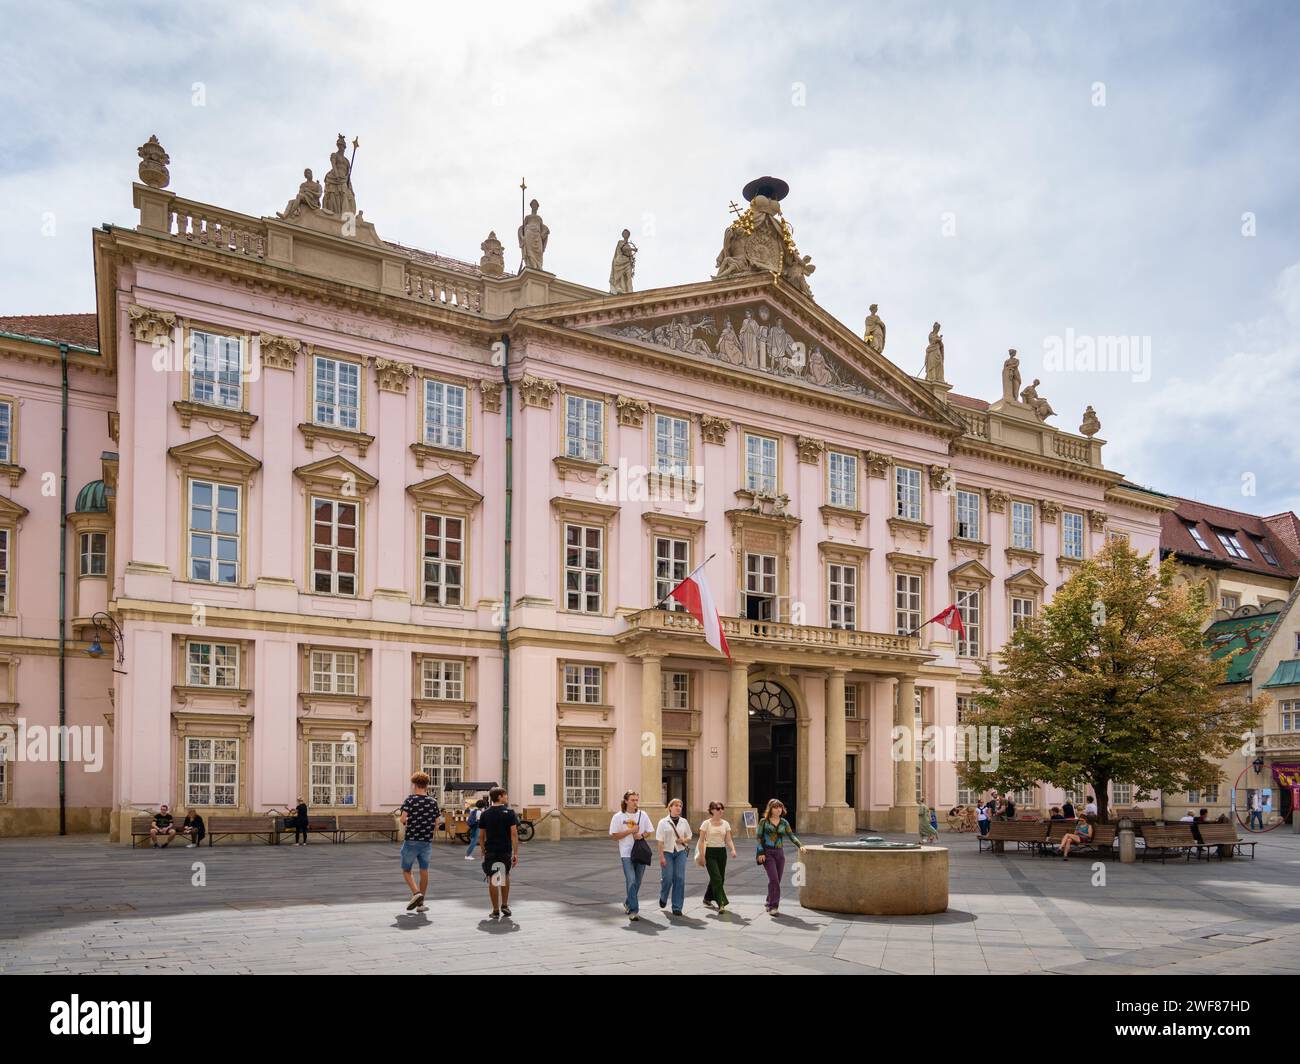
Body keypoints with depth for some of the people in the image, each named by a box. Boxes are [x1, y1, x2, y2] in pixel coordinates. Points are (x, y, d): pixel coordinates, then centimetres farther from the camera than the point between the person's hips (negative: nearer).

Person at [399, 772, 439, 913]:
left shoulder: (410, 800, -9)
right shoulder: (433, 802, 3)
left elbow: (403, 819, -19)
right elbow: (436, 822, 6)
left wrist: (405, 824, 3)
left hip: (411, 840, -3)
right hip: (427, 841, 3)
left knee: (406, 870, 11)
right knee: (424, 871, 9)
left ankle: (416, 893, -11)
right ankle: (420, 903, 12)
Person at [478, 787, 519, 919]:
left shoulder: (485, 813, 2)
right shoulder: (509, 812, -5)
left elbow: (482, 835, 6)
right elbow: (514, 834, -10)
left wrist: (483, 852, 17)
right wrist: (516, 853, -7)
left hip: (490, 851, 1)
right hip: (506, 850, -1)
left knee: (492, 881, 5)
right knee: (505, 877, 20)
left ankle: (496, 910, 6)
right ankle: (505, 906, 19)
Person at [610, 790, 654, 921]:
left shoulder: (642, 815, 8)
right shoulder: (618, 817, -2)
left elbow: (650, 831, 13)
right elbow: (614, 835, -6)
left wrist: (641, 835, -9)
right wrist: (630, 831, -13)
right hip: (626, 853, -4)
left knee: (637, 882, 12)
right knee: (631, 881, -14)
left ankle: (628, 903, 35)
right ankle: (634, 910, -13)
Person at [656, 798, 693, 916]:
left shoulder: (684, 822, 7)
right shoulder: (663, 822, -2)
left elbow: (689, 837, 16)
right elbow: (660, 841, -4)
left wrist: (684, 840, -7)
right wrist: (661, 857, -10)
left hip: (680, 852, 2)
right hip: (667, 852, -2)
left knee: (680, 879, -5)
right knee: (667, 878, -6)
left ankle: (677, 908, 3)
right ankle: (663, 897, 28)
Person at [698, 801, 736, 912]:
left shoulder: (725, 824, 6)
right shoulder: (706, 824, -6)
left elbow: (728, 840, 2)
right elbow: (702, 841, -4)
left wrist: (733, 849, -17)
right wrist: (702, 856, -10)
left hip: (722, 852, 5)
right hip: (710, 852, -5)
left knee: (719, 878, 12)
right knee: (717, 878, -14)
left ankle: (707, 898, 35)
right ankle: (721, 904, -15)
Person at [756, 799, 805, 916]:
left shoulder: (784, 822, 9)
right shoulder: (764, 822, -1)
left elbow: (791, 836, 2)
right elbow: (759, 837, -2)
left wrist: (800, 845, -14)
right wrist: (761, 853, -10)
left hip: (780, 853, 4)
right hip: (767, 853, -4)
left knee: (777, 880, 6)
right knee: (774, 879, -16)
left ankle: (769, 904, 22)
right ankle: (773, 906, -15)